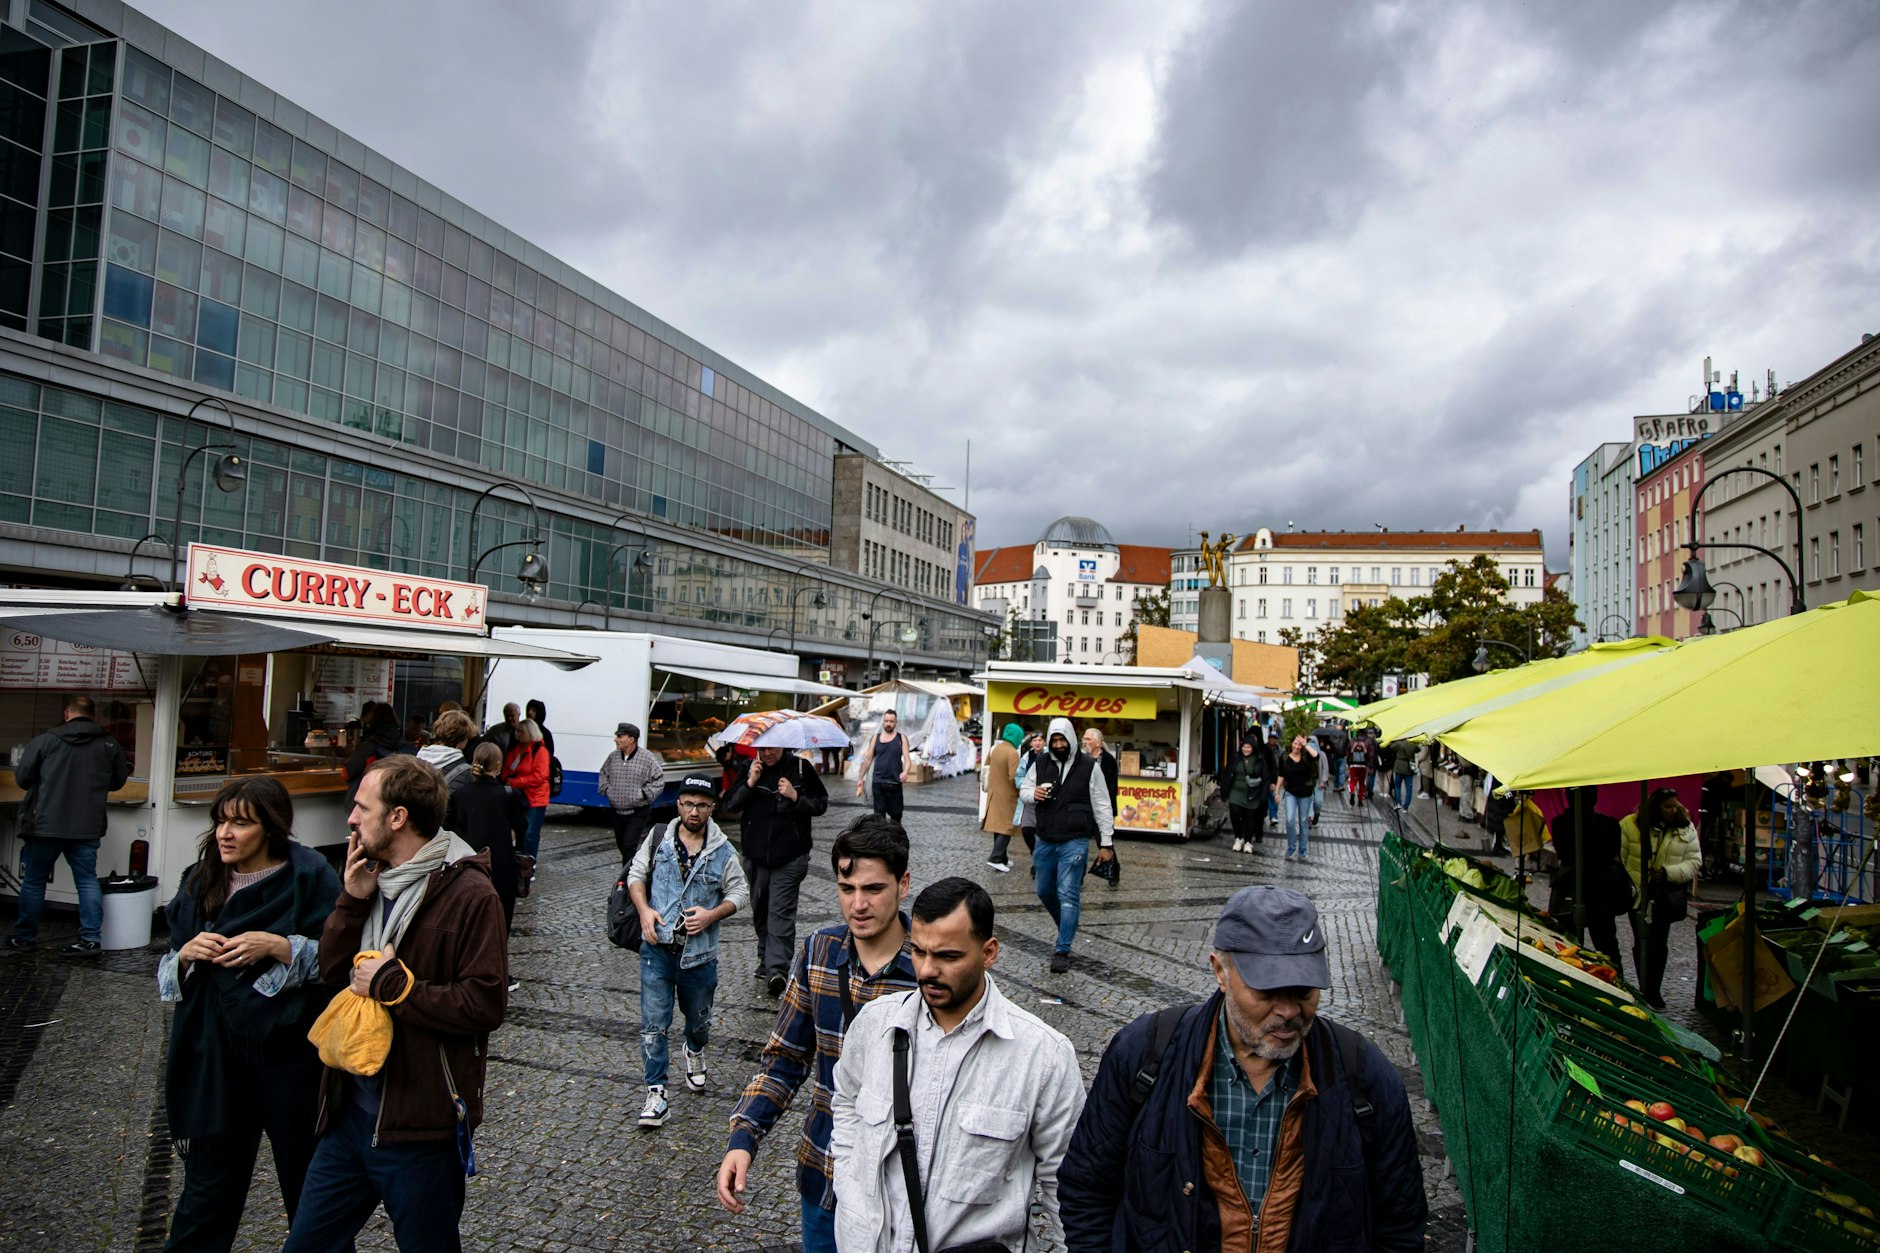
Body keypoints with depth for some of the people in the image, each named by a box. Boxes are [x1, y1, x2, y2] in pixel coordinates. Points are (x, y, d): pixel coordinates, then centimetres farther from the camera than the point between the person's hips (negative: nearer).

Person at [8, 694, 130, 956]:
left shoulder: (45, 740, -6)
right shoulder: (110, 746, 1)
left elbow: (21, 778, 0)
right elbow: (118, 782, 11)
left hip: (46, 824, -2)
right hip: (88, 827, 2)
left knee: (33, 881, 13)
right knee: (87, 880, 6)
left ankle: (25, 937, 23)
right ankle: (91, 939, 2)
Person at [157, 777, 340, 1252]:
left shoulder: (308, 877, -10)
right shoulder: (201, 881, 6)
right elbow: (170, 974, 13)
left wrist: (278, 947, -22)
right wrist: (186, 954, -8)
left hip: (288, 1049, -4)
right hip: (215, 1054, 4)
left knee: (307, 1176, 12)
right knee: (209, 1181, 11)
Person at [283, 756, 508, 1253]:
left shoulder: (468, 893, -20)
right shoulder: (372, 876, 7)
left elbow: (485, 1005, -25)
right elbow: (330, 967, 4)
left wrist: (391, 984, -20)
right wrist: (352, 901, -9)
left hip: (420, 1124, -7)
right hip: (350, 1112, 7)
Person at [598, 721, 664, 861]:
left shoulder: (647, 757, -11)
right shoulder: (613, 756, 4)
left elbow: (659, 780, -7)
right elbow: (604, 773, 22)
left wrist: (644, 794, -13)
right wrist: (606, 788, 7)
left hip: (638, 813, -6)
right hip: (618, 812, 6)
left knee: (629, 846, -14)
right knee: (621, 846, 14)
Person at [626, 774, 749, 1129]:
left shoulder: (722, 851, -3)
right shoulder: (659, 839, -1)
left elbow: (739, 893, 3)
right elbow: (636, 874, 8)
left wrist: (712, 914, -13)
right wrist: (644, 910, -8)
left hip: (699, 952, 1)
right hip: (658, 949, -1)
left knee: (699, 1019, 18)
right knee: (653, 1024, -3)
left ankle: (695, 1053, 51)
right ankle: (656, 1092, 9)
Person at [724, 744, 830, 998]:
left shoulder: (801, 768, -3)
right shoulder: (750, 769, 5)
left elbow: (821, 804, 1)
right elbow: (730, 806, 2)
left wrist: (795, 796, -15)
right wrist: (749, 784, -12)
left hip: (790, 859, -4)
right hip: (755, 856, 4)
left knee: (781, 911, -13)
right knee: (759, 910, 15)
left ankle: (777, 970, -19)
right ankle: (766, 959, 33)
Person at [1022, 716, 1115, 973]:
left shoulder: (1089, 766, -6)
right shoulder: (1040, 763, 3)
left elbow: (1101, 805, -1)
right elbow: (1024, 790, 14)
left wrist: (1106, 842, -1)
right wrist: (1033, 794, -11)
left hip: (1074, 841, -5)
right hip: (1045, 841, 5)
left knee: (1067, 895, -8)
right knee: (1044, 891, 15)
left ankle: (1063, 950, -1)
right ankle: (1067, 927, 40)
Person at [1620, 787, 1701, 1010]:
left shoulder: (1686, 829, 2)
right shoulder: (1630, 825, -6)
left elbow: (1694, 862, 2)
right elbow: (1619, 858, -2)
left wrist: (1668, 872, -14)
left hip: (1667, 896, 2)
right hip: (1638, 894, -2)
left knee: (1659, 944, 5)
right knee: (1642, 943, 6)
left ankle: (1653, 992, 17)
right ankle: (1646, 991, 17)